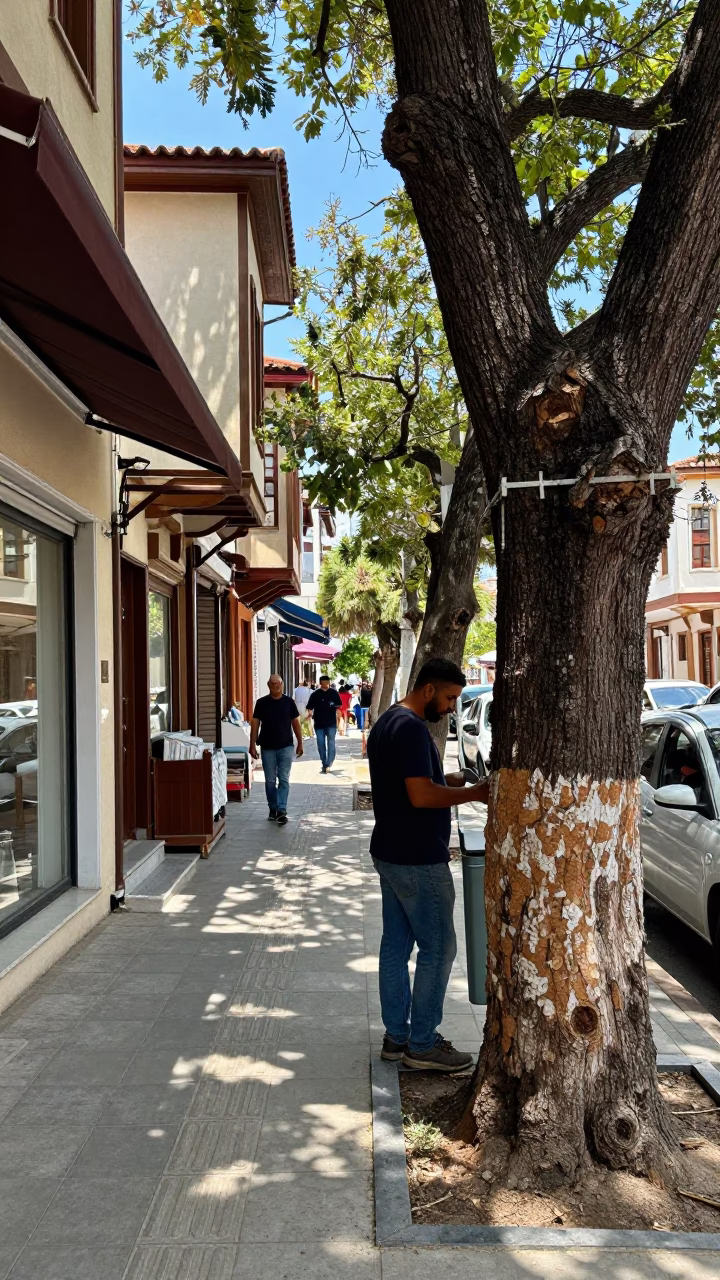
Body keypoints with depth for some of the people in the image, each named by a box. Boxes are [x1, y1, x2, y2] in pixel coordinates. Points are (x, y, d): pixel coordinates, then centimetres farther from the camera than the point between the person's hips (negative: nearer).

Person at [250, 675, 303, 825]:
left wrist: (300, 743, 4)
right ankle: (273, 809, 23)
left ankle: (282, 811, -8)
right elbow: (255, 724, 1)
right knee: (270, 781, 9)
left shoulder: (289, 702, 1)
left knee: (284, 779, -6)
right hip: (267, 748, 1)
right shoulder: (261, 703, -1)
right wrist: (252, 745, -4)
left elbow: (296, 723, 6)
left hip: (286, 746, 0)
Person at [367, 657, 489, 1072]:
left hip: (391, 853, 10)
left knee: (396, 944, 14)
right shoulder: (411, 728, -20)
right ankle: (421, 1045, 9)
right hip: (417, 861, -10)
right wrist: (474, 793, -16)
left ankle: (397, 1035, 24)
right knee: (438, 946, 0)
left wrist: (444, 781, 10)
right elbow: (421, 796, -26)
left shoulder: (387, 723, 12)